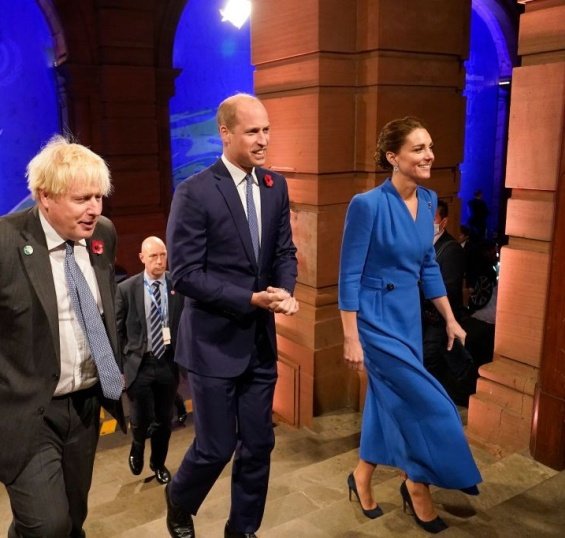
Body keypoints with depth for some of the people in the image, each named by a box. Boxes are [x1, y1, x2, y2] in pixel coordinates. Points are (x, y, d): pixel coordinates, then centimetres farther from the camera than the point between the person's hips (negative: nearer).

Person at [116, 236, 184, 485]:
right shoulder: (126, 289, -5)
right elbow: (118, 330, 2)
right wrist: (123, 361, 0)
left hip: (169, 363, 1)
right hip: (139, 364, -1)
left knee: (164, 420, 13)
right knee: (141, 419, 6)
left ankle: (158, 463, 39)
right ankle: (137, 449, 41)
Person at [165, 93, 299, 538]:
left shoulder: (275, 187, 6)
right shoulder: (195, 193, -13)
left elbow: (284, 251, 10)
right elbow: (185, 275, -16)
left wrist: (285, 291, -11)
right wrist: (251, 299, -20)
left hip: (261, 340, 6)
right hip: (215, 340, -5)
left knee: (258, 445, 12)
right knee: (216, 448, 5)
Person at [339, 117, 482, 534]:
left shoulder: (429, 201, 3)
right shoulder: (368, 205, -18)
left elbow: (428, 266, 13)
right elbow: (349, 276, -16)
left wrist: (450, 319, 13)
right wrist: (351, 339, -16)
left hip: (409, 317, 7)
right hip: (377, 319, -7)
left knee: (391, 402, 16)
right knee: (429, 406, -2)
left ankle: (362, 478, 37)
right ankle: (417, 486, 23)